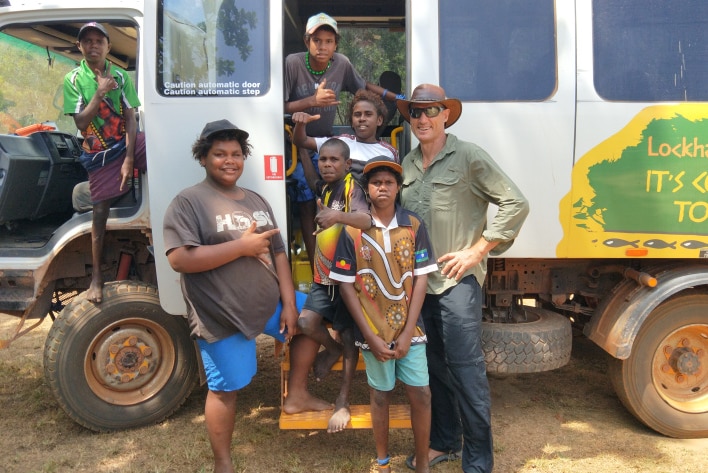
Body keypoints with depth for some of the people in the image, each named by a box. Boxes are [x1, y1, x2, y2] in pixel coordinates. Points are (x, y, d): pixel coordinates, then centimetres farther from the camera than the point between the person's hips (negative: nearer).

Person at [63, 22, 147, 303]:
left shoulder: (120, 76, 1)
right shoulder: (73, 80, -1)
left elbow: (130, 119, -5)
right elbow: (81, 123, -10)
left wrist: (129, 159, -14)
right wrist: (99, 93, -20)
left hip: (126, 143, 1)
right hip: (98, 154, -1)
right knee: (100, 212, -1)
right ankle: (96, 276, 9)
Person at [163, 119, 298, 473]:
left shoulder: (256, 201, 10)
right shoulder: (188, 201, -10)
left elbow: (278, 253, 8)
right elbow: (179, 259, -23)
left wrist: (289, 303, -2)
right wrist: (242, 246, -21)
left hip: (270, 304, 6)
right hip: (223, 317, -6)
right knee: (225, 389, 7)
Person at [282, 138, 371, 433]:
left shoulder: (352, 189, -12)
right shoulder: (323, 191, 12)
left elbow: (366, 220, -33)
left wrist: (339, 216, -51)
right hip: (324, 277, 6)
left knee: (349, 338, 0)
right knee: (305, 322, -13)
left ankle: (342, 403, 13)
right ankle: (333, 349, 19)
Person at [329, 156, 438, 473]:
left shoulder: (414, 226, -2)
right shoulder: (352, 231, -6)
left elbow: (421, 279, -3)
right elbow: (346, 286, -5)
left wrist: (408, 331, -8)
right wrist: (371, 336, -9)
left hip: (409, 327, 1)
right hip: (373, 330, -1)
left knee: (421, 394, 4)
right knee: (380, 395, 12)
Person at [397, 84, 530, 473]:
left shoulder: (468, 156, -6)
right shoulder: (408, 163, 12)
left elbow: (515, 204, -9)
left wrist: (477, 252, -11)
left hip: (457, 279, -6)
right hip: (419, 278, 6)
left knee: (466, 368, -3)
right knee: (434, 365, 16)